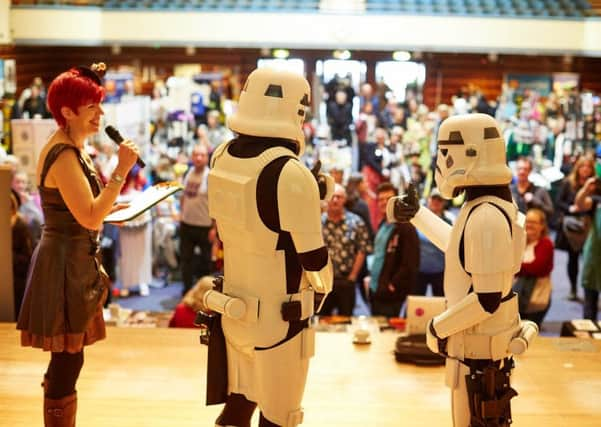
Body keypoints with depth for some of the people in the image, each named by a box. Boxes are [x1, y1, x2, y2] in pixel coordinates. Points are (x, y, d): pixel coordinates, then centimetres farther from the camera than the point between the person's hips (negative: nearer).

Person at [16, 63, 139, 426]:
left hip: (75, 263, 10)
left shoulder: (72, 150, 11)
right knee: (67, 363, -1)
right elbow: (90, 218, -27)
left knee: (67, 363, 23)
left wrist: (112, 207, 17)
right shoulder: (64, 155, -21)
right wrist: (122, 172, -28)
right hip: (65, 266, -10)